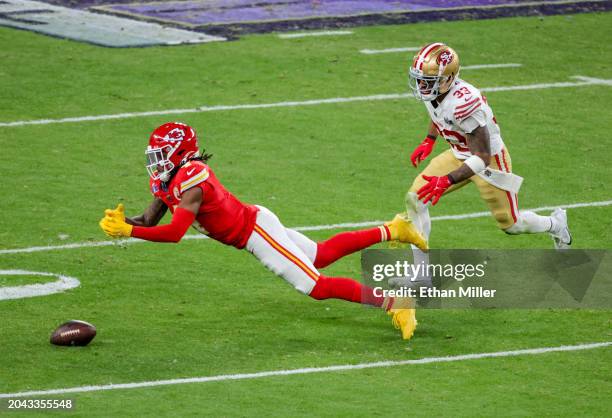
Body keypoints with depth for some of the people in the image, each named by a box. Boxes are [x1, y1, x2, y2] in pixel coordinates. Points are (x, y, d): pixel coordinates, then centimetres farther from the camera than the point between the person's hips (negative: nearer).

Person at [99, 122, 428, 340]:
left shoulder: (190, 182, -28)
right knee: (321, 255, 24)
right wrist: (121, 221, -16)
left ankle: (392, 302, -11)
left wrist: (127, 231, -34)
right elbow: (149, 221, 4)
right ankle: (390, 232, 33)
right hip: (253, 221, 9)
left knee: (317, 287, -12)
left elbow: (174, 233, -35)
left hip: (256, 232, -9)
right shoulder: (165, 181, 2)